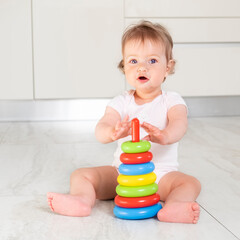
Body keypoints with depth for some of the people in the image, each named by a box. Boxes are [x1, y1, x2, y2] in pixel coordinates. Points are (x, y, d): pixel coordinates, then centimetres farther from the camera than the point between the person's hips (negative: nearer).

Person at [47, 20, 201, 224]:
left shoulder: (171, 100, -1)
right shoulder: (121, 102, 3)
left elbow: (179, 124, -23)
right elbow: (100, 129, -13)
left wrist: (165, 136, -49)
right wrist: (112, 133, -41)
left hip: (161, 174, -2)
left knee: (191, 183, -27)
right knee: (81, 175, -12)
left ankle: (173, 207, -53)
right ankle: (82, 199, -39)